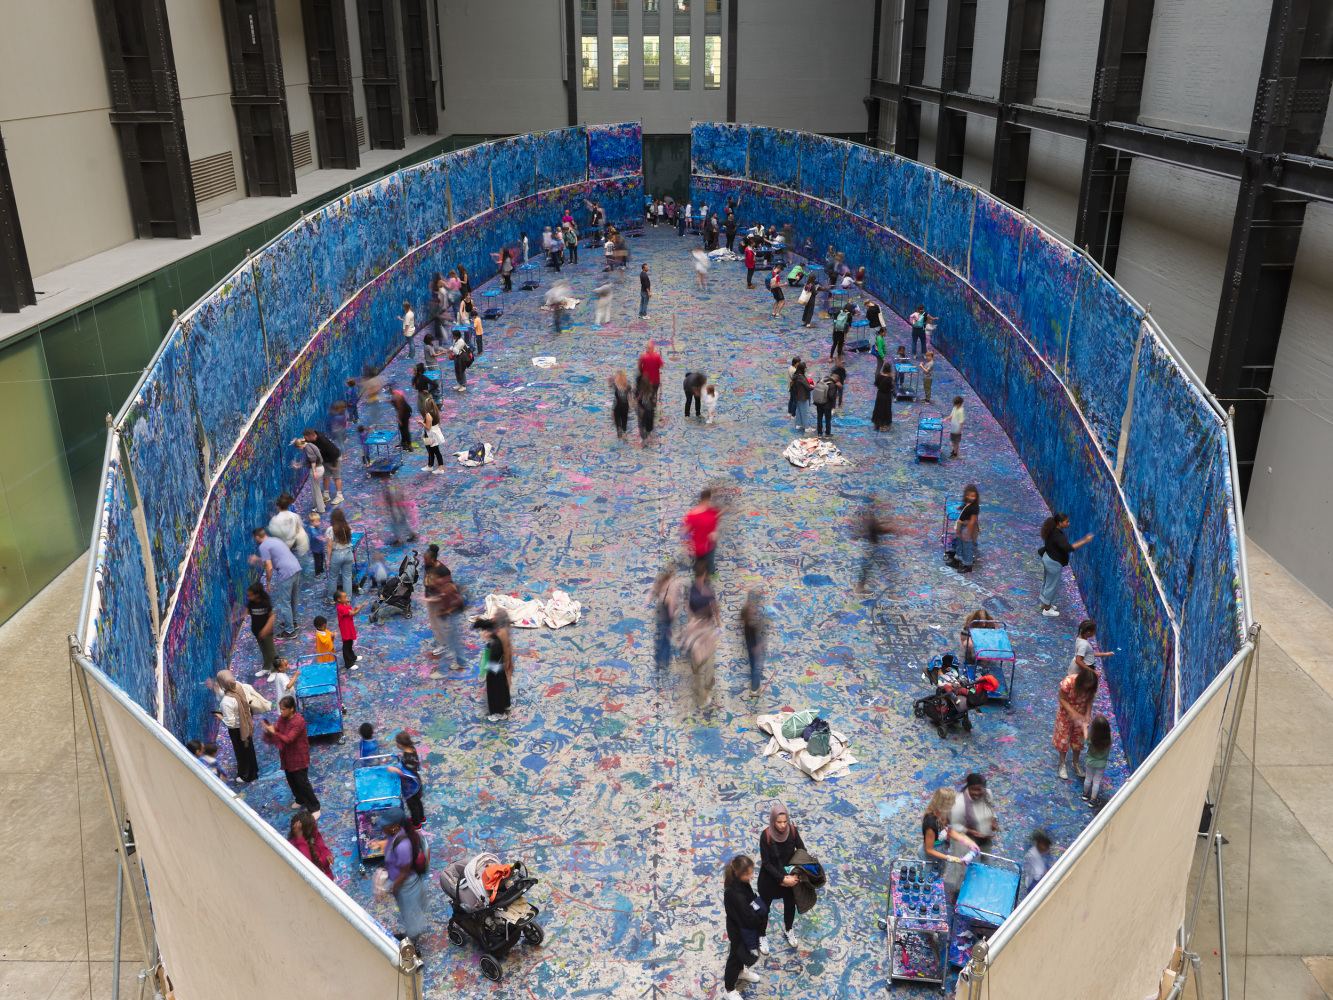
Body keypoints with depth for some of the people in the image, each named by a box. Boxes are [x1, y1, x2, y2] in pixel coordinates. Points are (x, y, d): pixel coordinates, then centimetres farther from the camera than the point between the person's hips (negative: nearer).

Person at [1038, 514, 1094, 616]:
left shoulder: (1052, 531, -2)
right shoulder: (1058, 536, -32)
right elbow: (1069, 548, -41)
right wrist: (1085, 541, -38)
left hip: (1047, 558, 10)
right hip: (1054, 563, -10)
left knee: (1046, 583, 25)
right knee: (1051, 586, 7)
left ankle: (1044, 603, 44)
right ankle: (1047, 609, 22)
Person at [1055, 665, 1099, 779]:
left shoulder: (1092, 686, -23)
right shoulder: (1068, 682, -34)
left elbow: (1090, 700, -9)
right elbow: (1062, 699, -24)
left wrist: (1087, 715, -22)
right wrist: (1073, 713, -33)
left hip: (1080, 714, 3)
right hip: (1066, 712, -3)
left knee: (1078, 738, 17)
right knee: (1063, 737, 10)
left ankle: (1075, 763, 39)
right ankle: (1063, 764, 29)